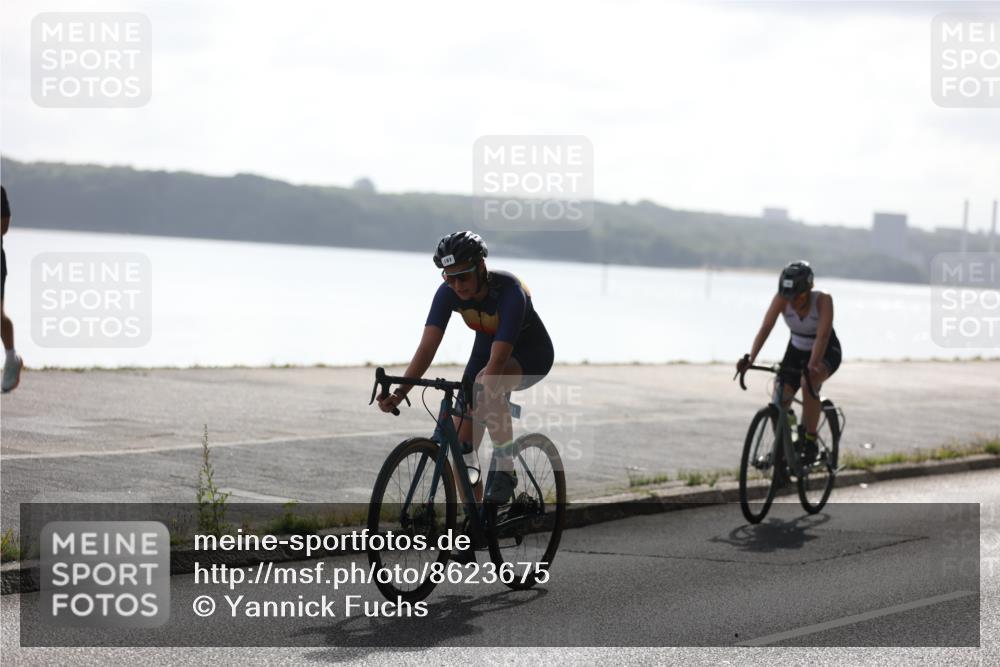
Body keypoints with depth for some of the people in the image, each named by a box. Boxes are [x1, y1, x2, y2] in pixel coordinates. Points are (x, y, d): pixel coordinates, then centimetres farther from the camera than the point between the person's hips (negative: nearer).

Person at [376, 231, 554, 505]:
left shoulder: (509, 292, -35)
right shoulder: (448, 293, -21)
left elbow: (499, 359, -42)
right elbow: (428, 346, -28)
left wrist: (481, 397, -55)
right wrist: (399, 392, -41)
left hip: (531, 353, -6)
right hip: (486, 348, 6)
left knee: (487, 382, -39)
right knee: (461, 447, -4)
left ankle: (506, 470, -25)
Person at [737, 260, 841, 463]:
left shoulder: (823, 300, -29)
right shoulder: (781, 299, -22)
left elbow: (822, 335, -40)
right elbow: (765, 328, -30)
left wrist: (812, 365, -55)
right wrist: (750, 358, -44)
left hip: (826, 352, -4)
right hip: (797, 350, 4)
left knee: (809, 380, -36)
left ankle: (810, 442, -24)